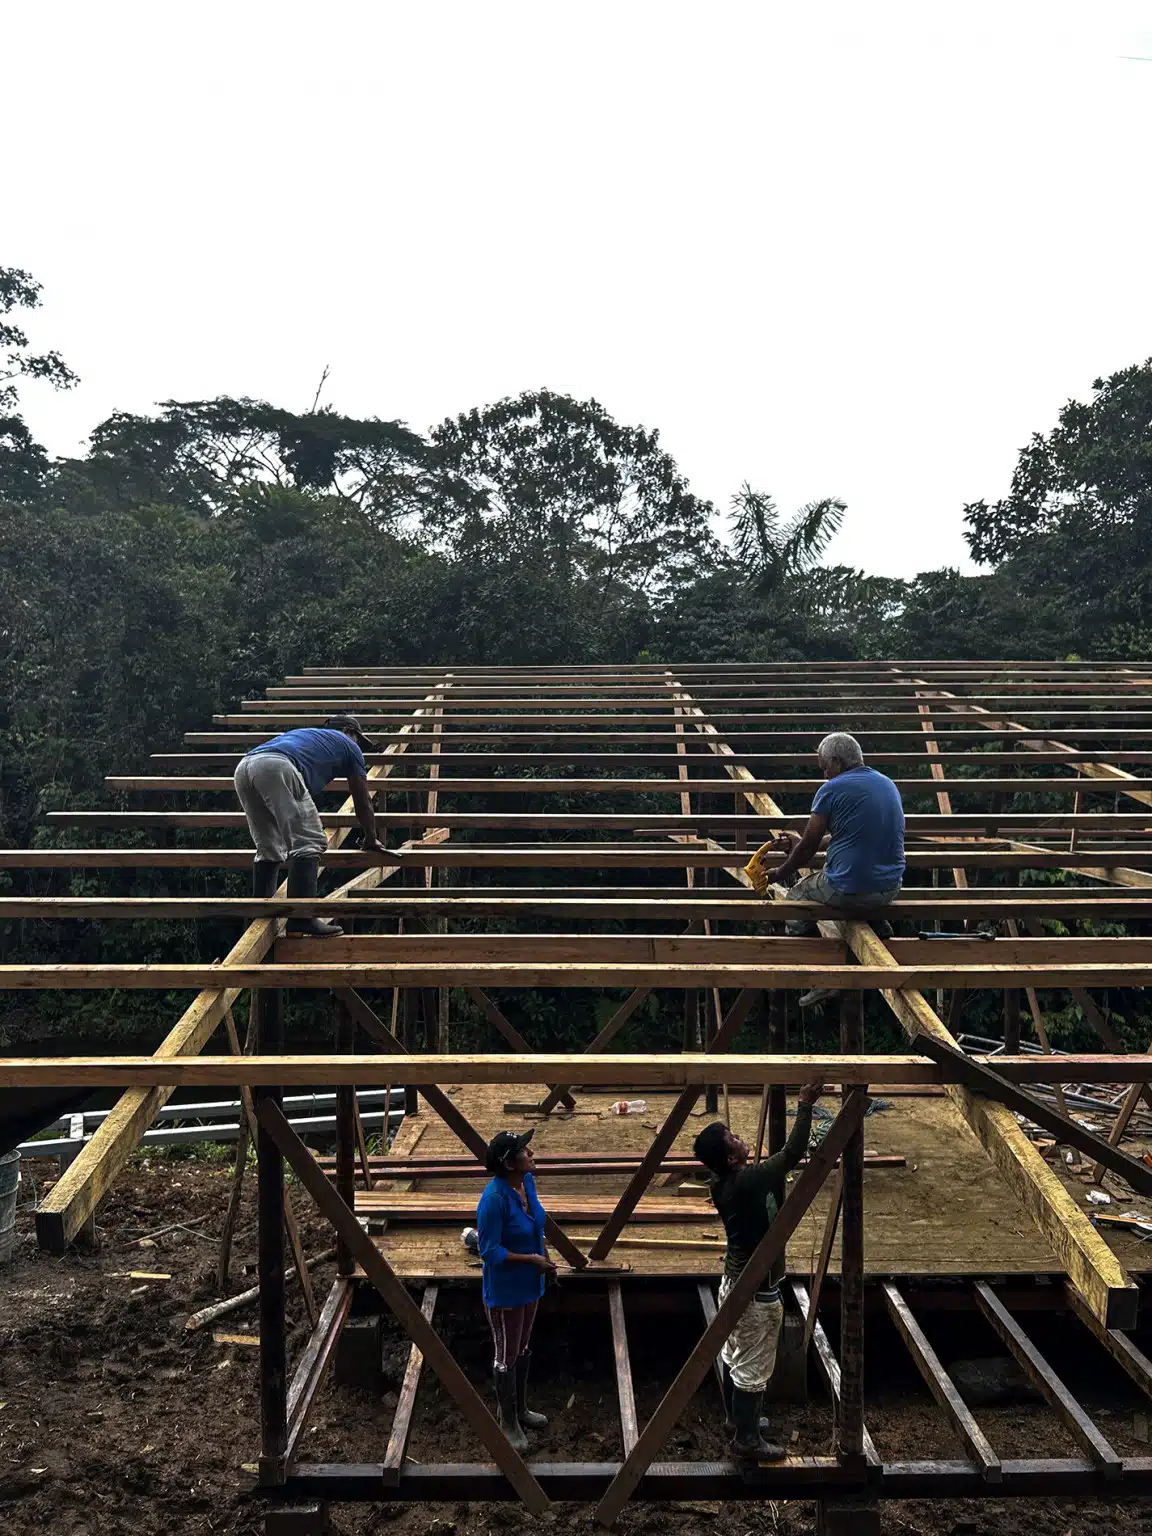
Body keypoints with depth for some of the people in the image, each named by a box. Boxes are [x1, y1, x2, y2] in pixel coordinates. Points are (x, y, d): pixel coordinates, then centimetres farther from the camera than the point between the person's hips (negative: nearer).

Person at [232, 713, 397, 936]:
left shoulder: (304, 734, 44)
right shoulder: (348, 746, 27)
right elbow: (362, 801, 31)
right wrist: (371, 839, 45)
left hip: (243, 769, 7)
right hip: (277, 767, -7)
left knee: (268, 849, 17)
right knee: (309, 842, -5)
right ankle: (302, 918, -14)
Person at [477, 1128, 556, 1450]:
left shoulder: (527, 1181, -7)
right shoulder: (494, 1198, -32)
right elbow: (490, 1251, -25)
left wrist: (545, 1257, 4)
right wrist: (531, 1260, -24)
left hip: (529, 1283, 8)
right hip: (505, 1290, -8)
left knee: (523, 1349, 25)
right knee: (506, 1356, 12)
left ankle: (521, 1409, 44)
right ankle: (508, 1422, 32)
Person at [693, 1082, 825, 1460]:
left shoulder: (723, 1183, -5)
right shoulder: (748, 1182, -30)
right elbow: (792, 1153, -33)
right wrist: (805, 1106, -28)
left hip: (734, 1282, 9)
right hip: (756, 1292, -9)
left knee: (733, 1355, 24)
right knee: (753, 1368, 7)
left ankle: (737, 1418, 42)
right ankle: (747, 1439, 20)